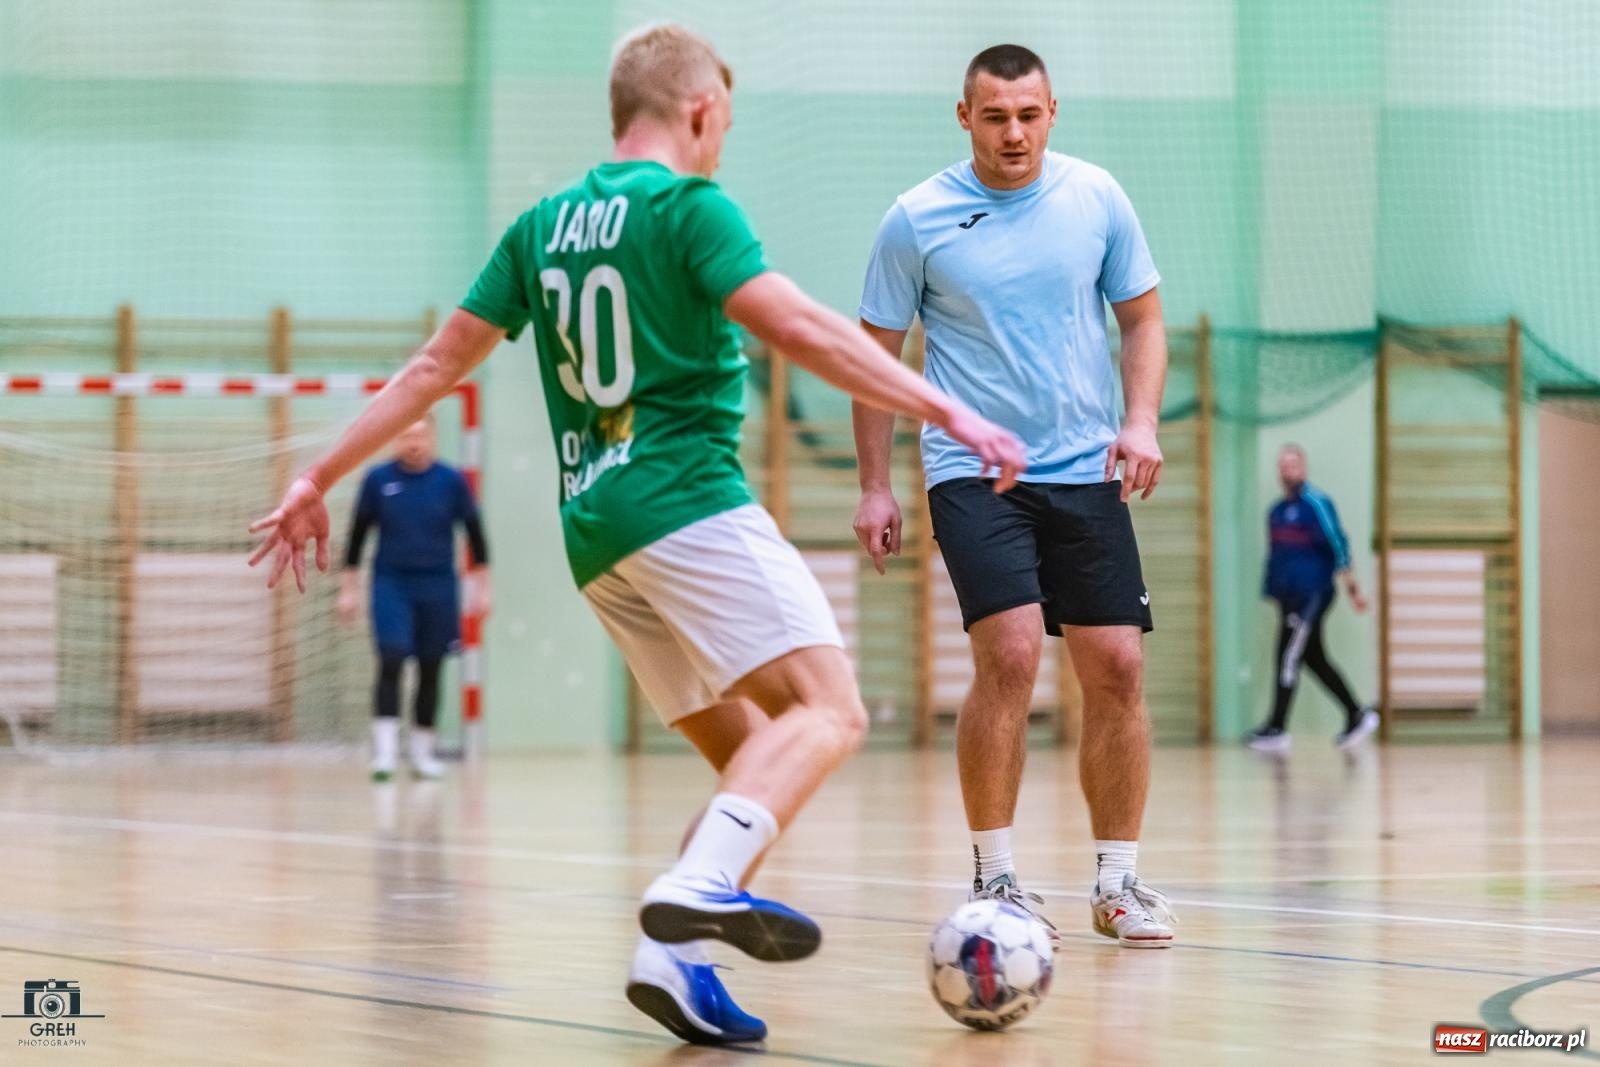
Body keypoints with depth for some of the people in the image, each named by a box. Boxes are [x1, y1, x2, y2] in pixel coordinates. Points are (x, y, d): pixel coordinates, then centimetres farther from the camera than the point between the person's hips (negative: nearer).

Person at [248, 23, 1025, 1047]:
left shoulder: (543, 225, 18)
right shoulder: (689, 204, -2)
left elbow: (437, 364, 18)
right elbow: (800, 327, -14)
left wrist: (320, 480, 24)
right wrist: (947, 409, -16)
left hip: (595, 529, 8)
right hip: (690, 502, -8)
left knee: (749, 752, 12)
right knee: (829, 708, -17)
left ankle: (672, 954, -4)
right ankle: (700, 885, -40)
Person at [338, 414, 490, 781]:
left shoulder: (452, 481, 0)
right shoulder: (377, 479, 0)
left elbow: (474, 533, 7)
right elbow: (358, 535, 7)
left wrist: (481, 587, 4)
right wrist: (349, 589, 6)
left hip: (437, 587, 1)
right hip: (391, 584, -1)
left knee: (430, 670, 6)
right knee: (391, 662, -15)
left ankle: (422, 751, 18)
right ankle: (384, 749, -17)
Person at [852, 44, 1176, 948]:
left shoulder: (1096, 198, 2)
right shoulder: (917, 219, -3)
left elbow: (1143, 319, 10)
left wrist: (1142, 421, -6)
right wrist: (876, 486, 0)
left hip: (1086, 472, 3)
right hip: (973, 471, -3)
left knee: (1118, 668, -2)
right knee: (1011, 652, -19)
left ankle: (1119, 882, 10)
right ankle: (994, 877, -7)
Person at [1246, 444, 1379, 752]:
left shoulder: (1316, 504, -8)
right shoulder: (1277, 510, 16)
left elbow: (1338, 545, -11)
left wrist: (1352, 587, -14)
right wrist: (1271, 588, 22)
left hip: (1312, 595, -8)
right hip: (1288, 597, 8)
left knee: (1288, 658, -10)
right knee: (1316, 660, 11)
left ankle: (1277, 729, -9)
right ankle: (1357, 715, 19)